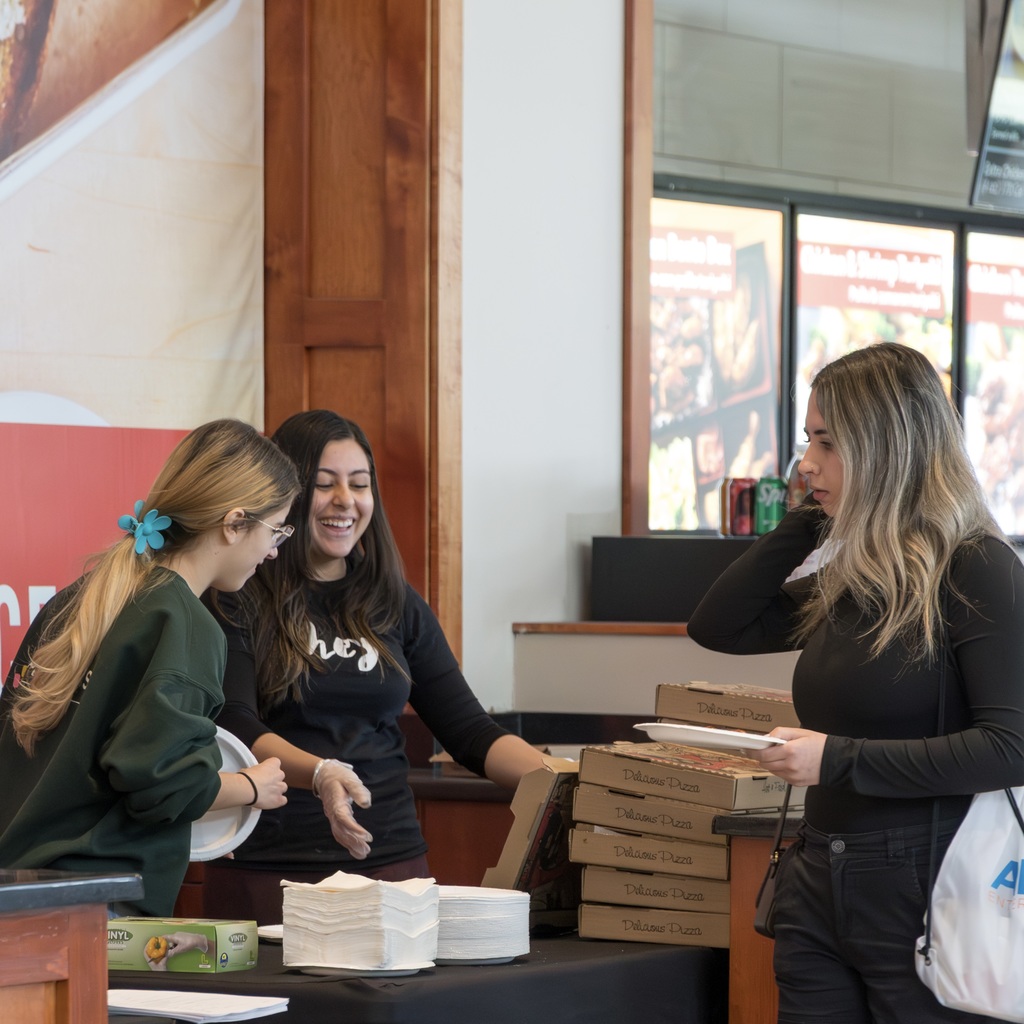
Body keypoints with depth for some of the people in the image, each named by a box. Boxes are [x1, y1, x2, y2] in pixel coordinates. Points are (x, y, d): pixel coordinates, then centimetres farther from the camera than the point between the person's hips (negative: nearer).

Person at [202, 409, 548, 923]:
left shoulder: (396, 606, 12)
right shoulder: (238, 601, -2)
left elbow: (468, 730, 10)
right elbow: (234, 728, -14)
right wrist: (318, 774, -33)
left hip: (389, 863, 4)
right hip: (265, 874, -4)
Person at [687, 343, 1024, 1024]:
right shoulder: (847, 579, 12)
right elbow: (717, 627, 15)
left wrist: (841, 759, -20)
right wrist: (810, 521, 8)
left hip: (921, 890, -7)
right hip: (821, 885, 7)